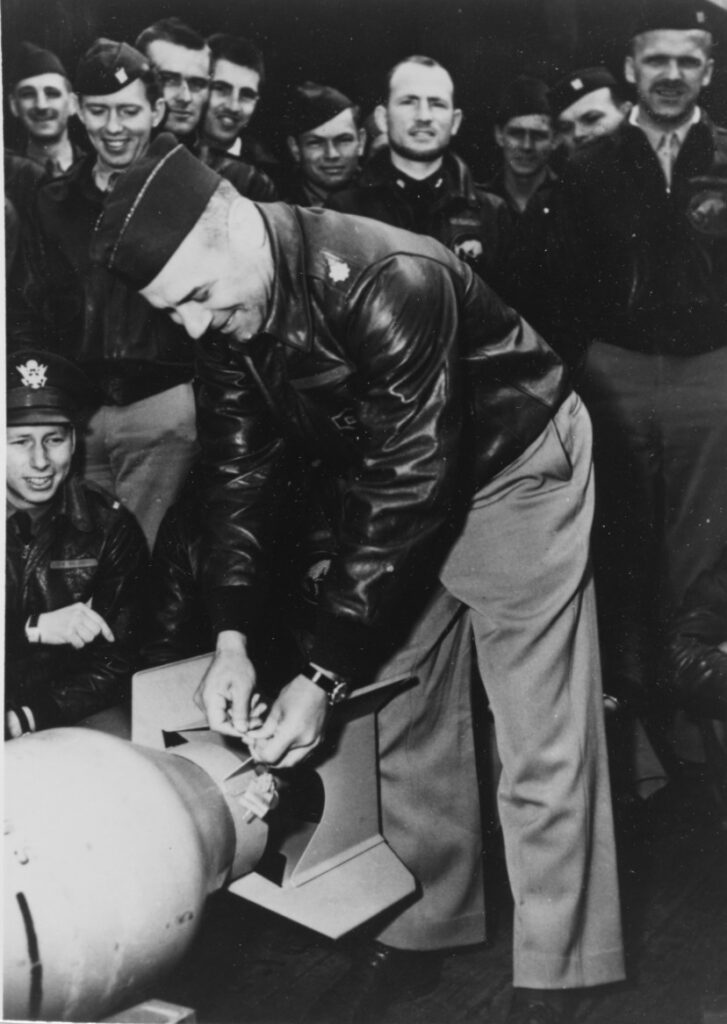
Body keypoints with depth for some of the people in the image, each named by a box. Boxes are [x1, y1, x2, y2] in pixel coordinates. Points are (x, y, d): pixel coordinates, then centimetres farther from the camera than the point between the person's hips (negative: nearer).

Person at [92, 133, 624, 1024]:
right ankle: (419, 933, 28)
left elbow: (402, 490, -32)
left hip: (512, 471, -7)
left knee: (540, 743, -5)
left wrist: (325, 677, -29)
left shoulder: (391, 283, -35)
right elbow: (240, 464, -6)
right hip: (391, 481, 7)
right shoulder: (226, 306, -11)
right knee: (404, 722, 12)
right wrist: (232, 636, -16)